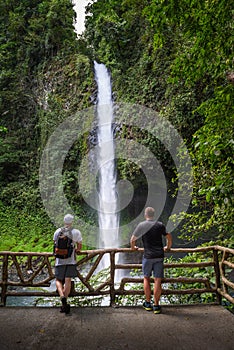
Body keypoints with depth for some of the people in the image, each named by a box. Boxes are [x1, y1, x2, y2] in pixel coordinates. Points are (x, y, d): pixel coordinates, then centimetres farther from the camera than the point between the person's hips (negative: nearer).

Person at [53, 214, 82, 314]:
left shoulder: (57, 232, 5)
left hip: (59, 260, 1)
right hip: (71, 260, -1)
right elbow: (79, 247, 8)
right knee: (68, 281, 0)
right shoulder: (76, 232, -1)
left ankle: (62, 296, -14)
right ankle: (64, 304, -1)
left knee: (58, 280, 11)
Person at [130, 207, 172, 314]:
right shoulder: (160, 225, 4)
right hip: (159, 256, 1)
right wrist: (168, 247, 26)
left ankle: (148, 303, 21)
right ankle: (156, 305, 9)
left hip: (148, 256, -1)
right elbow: (169, 238, 9)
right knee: (157, 280, 5)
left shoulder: (141, 225, -2)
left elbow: (132, 240, 3)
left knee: (146, 278, 15)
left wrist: (133, 247, 22)